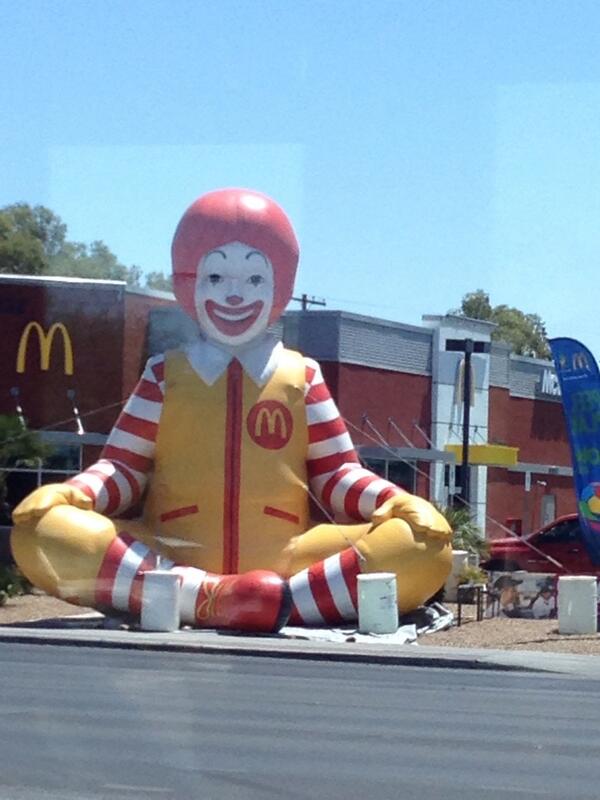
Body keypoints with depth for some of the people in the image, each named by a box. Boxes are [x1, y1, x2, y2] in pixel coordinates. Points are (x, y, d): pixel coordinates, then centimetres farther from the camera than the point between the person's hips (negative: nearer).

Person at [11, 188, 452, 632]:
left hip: (286, 563, 0)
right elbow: (124, 467, 12)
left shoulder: (302, 377, 14)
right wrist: (68, 494, -9)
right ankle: (210, 596, -36)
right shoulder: (165, 374, 14)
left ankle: (273, 597, -34)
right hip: (170, 561, 0)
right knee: (41, 531, -27)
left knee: (425, 544, -22)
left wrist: (397, 502, -7)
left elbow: (335, 474, 13)